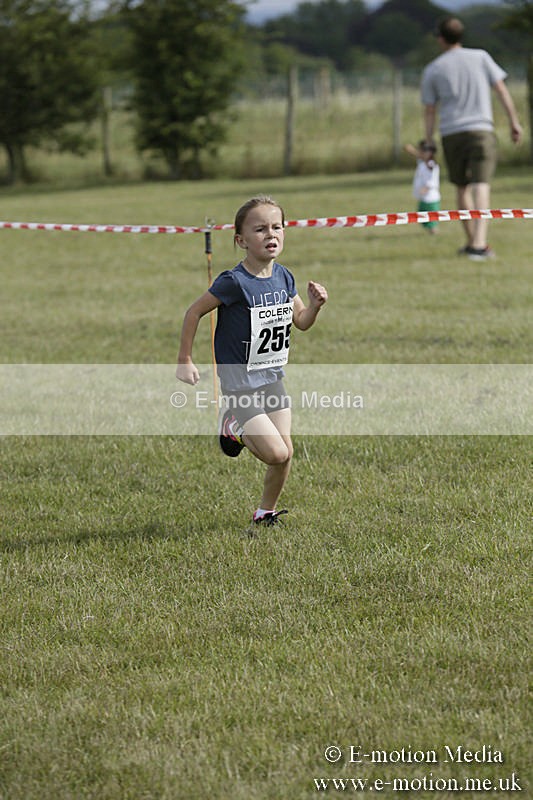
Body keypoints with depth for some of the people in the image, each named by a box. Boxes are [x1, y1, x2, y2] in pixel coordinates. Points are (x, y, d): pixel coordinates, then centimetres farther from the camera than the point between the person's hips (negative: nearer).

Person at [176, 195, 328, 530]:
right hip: (241, 383, -7)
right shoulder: (235, 282, -19)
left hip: (273, 378, 7)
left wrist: (315, 304, -7)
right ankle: (234, 426, 13)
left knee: (286, 453, 5)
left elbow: (301, 321, 15)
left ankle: (266, 514, 26)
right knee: (276, 453, -14)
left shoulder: (283, 277, 2)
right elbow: (194, 312, -10)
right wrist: (185, 361, -8)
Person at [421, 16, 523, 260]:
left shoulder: (432, 70, 6)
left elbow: (429, 110, 6)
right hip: (481, 129, -1)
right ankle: (479, 243, -25)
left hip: (451, 133, 1)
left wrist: (429, 142, 12)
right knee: (481, 186, -10)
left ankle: (472, 242, 24)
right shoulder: (480, 57, 6)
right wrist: (514, 121, 7)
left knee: (462, 187, 17)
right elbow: (501, 89, 3)